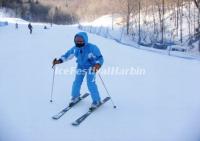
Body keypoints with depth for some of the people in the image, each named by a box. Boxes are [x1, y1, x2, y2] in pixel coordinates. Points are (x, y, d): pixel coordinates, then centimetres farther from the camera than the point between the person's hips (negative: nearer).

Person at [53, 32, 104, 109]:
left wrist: (97, 65, -50)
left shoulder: (92, 48, -31)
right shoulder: (75, 49, -18)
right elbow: (67, 55, -3)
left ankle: (96, 100, 2)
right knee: (77, 82, 1)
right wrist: (59, 61, -17)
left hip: (91, 67, -4)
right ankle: (75, 97, 29)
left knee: (91, 83, -14)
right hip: (81, 67, 4)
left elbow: (99, 58, -29)